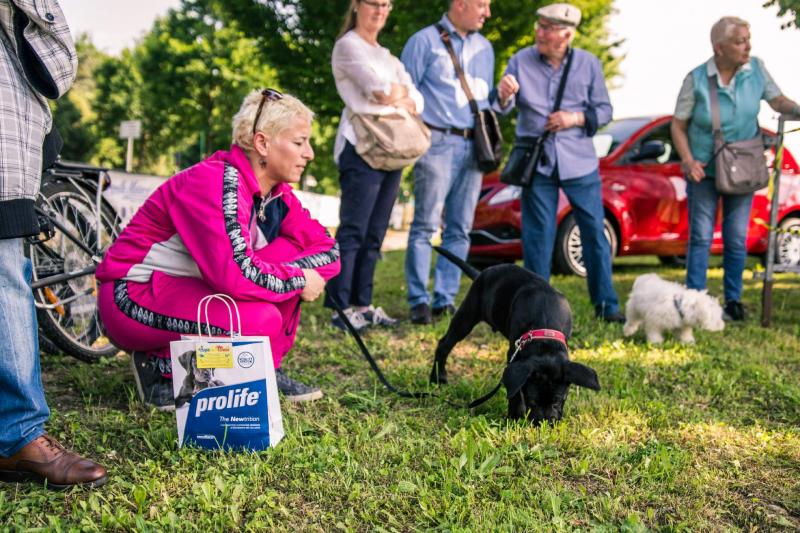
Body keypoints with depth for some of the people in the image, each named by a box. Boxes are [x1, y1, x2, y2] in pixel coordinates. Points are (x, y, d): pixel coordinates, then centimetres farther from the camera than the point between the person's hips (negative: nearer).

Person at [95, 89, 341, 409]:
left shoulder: (276, 192, 2)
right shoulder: (215, 182, -23)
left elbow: (327, 250, 2)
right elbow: (234, 274, -33)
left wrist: (297, 274, -18)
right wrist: (298, 281, -18)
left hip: (193, 288, 8)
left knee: (292, 255, -6)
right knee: (259, 320, -30)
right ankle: (158, 366, -7)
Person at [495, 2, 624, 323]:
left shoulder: (588, 64, 4)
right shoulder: (520, 61, 2)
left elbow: (604, 110, 8)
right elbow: (504, 110, 1)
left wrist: (576, 118, -10)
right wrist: (504, 96, -22)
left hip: (580, 163, 1)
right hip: (537, 162, 0)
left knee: (594, 232, 3)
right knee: (537, 235, 2)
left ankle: (606, 305, 13)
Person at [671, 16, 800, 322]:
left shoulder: (756, 69, -4)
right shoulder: (697, 79, -12)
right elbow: (678, 126, -5)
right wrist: (688, 161, -18)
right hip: (704, 171, -3)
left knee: (737, 238, 7)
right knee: (700, 237, 0)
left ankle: (733, 301, 18)